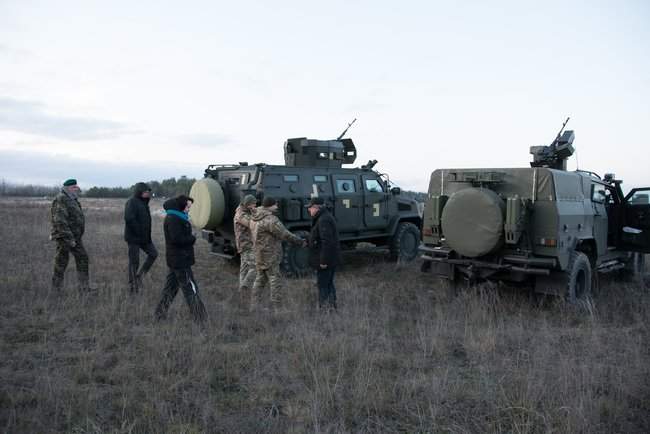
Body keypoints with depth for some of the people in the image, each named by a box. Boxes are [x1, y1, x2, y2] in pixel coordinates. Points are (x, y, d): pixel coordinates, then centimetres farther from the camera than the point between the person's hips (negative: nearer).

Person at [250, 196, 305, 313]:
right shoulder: (270, 220, -20)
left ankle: (254, 305, 22)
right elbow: (285, 235, -19)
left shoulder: (254, 218, 9)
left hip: (259, 255, 9)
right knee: (275, 282, -4)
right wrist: (301, 241, -10)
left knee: (260, 280, 17)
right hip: (269, 256, -9)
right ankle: (278, 309, -2)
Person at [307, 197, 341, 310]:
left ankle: (324, 307, 6)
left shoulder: (323, 220, -21)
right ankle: (332, 305, 29)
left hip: (325, 260, -11)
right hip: (331, 259, 11)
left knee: (322, 285, -1)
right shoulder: (326, 217, 13)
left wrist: (323, 261, -25)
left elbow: (327, 242, -27)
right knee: (329, 284, 19)